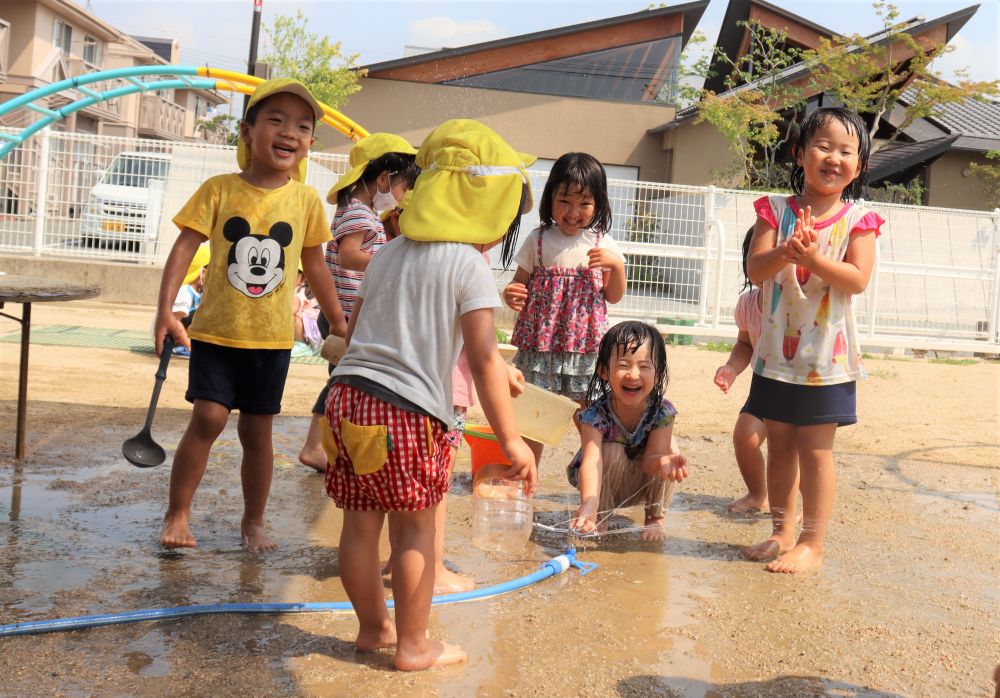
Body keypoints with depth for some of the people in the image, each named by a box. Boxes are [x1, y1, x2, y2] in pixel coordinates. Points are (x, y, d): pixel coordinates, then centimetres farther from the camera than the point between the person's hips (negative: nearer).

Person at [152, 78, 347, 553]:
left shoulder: (306, 200, 1)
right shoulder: (219, 190, -5)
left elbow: (314, 267, 11)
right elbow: (184, 248, -8)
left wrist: (339, 324, 15)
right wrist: (165, 311, -17)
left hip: (272, 336, 2)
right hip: (216, 331, -1)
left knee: (257, 430, 8)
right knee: (208, 418, -9)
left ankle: (253, 521, 24)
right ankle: (177, 514, 9)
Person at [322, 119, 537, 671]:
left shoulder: (388, 254, 17)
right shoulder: (468, 264, -5)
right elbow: (483, 360, -11)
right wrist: (510, 439, -8)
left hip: (348, 396, 7)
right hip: (410, 409, -7)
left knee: (361, 522, 13)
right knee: (415, 529, 5)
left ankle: (372, 626, 31)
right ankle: (413, 645, 17)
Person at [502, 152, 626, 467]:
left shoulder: (602, 244, 4)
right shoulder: (538, 240, 2)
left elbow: (614, 297, 8)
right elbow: (519, 284, 6)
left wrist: (617, 265, -10)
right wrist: (510, 294, -18)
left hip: (586, 347, 1)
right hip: (540, 343, 0)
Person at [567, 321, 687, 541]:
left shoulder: (663, 412, -23)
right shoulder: (596, 414, -30)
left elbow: (650, 458, -31)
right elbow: (591, 460, -43)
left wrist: (662, 461, -58)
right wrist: (589, 502, -63)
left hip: (642, 484, 2)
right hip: (605, 483, -2)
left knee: (667, 444, -25)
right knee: (612, 451, -33)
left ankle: (655, 520, -6)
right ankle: (600, 518, -8)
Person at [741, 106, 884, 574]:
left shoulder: (857, 221, -3)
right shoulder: (776, 210, 1)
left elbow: (857, 279, -14)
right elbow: (755, 268, -9)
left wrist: (812, 257, -26)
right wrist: (784, 253, -28)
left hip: (827, 356, -2)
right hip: (777, 351, 3)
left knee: (816, 450, 1)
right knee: (779, 445, 13)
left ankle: (812, 544, 12)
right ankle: (782, 532, 27)